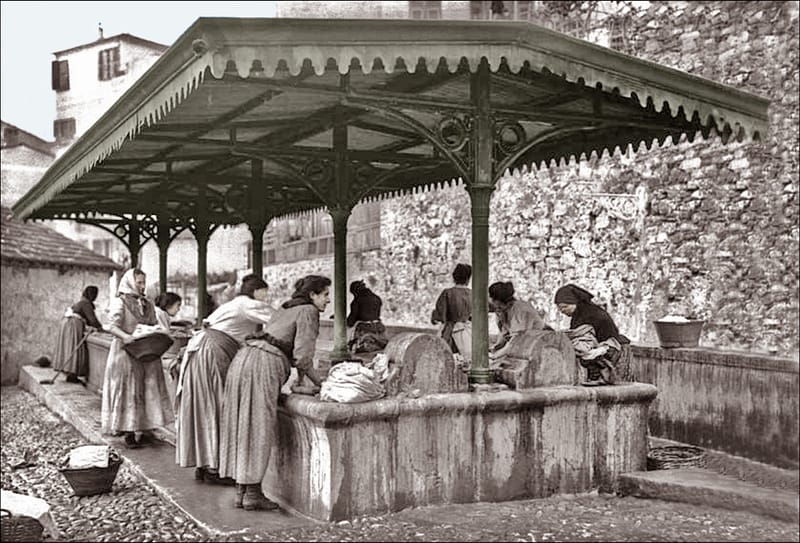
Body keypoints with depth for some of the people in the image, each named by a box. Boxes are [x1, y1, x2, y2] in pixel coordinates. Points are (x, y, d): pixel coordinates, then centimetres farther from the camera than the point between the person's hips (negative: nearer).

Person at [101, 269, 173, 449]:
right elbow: (112, 326, -14)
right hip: (126, 352, -5)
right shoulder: (120, 302, -4)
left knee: (149, 389, 2)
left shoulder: (148, 304, 15)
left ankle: (145, 429, 7)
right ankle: (128, 431, 2)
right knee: (128, 390, -3)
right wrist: (126, 336, -32)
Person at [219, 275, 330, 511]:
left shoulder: (285, 309, 26)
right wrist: (301, 383, 8)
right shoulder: (308, 311, 0)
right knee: (259, 429, -3)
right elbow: (302, 354, -9)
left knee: (243, 426, 9)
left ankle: (241, 491, 15)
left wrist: (317, 381, 27)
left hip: (244, 357, 9)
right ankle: (253, 494, 1)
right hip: (264, 365, -9)